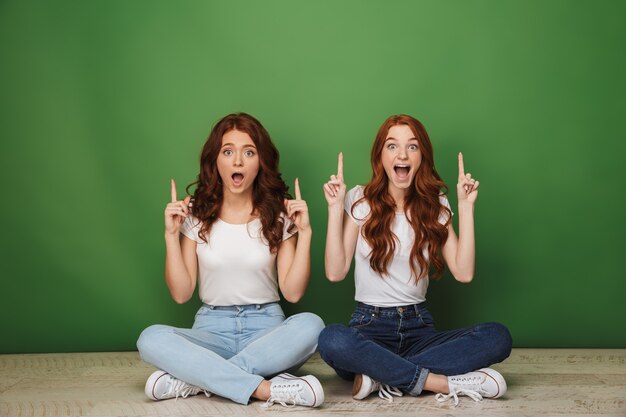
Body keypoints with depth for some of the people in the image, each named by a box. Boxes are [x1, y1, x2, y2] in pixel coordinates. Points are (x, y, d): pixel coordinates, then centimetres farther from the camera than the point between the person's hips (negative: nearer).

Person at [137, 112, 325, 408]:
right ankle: (266, 389, -34)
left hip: (265, 327, 0)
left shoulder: (278, 214, 1)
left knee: (310, 325, -33)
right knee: (151, 339, -30)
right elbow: (181, 293, 0)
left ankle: (196, 378, -28)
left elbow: (292, 292, -3)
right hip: (212, 328, 0)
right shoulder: (196, 214, 2)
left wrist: (304, 232, -10)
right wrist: (171, 235, -9)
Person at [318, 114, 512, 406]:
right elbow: (335, 272, -9)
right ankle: (445, 383, -29)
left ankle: (383, 375, -25)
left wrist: (466, 207, -5)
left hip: (418, 326, 3)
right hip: (370, 324, -3)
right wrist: (335, 209, -12)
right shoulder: (360, 201, -1)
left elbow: (463, 272, -5)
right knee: (332, 340, -39)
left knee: (498, 337, -25)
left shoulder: (435, 206, 7)